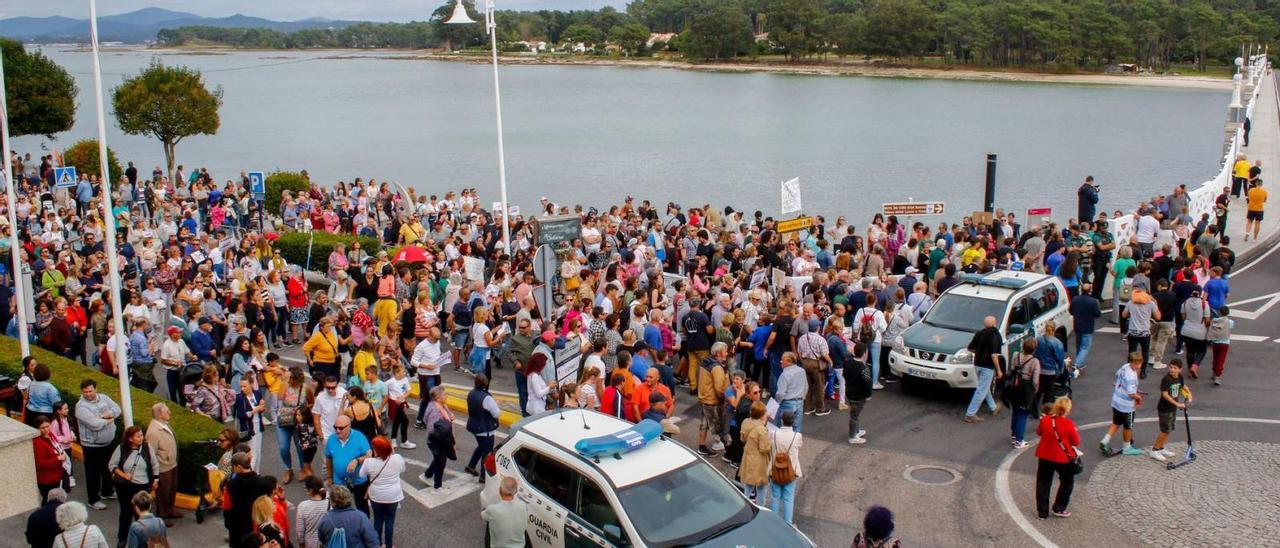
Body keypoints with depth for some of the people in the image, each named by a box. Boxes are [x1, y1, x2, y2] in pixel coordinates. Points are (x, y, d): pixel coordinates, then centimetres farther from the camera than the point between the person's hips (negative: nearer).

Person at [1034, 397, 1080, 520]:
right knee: (1067, 482, 21)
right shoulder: (1069, 424, -20)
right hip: (1064, 459, -3)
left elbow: (1039, 432, 8)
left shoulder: (1045, 419, -11)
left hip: (1045, 457, 3)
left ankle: (1042, 512, 16)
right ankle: (1059, 509, 21)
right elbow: (1076, 442, -10)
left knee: (1043, 483, 14)